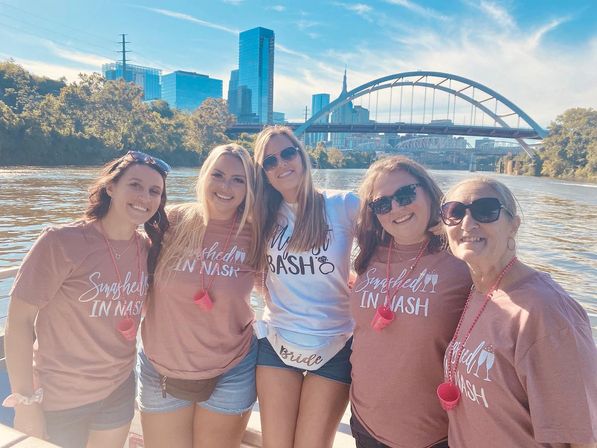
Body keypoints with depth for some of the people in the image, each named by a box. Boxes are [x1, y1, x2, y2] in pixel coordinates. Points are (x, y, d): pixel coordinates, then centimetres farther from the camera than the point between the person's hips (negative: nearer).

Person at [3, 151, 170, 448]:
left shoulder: (148, 248, -6)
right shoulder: (62, 242, -20)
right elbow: (19, 320, -16)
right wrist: (26, 402, -15)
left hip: (119, 391, 5)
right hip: (58, 401, -4)